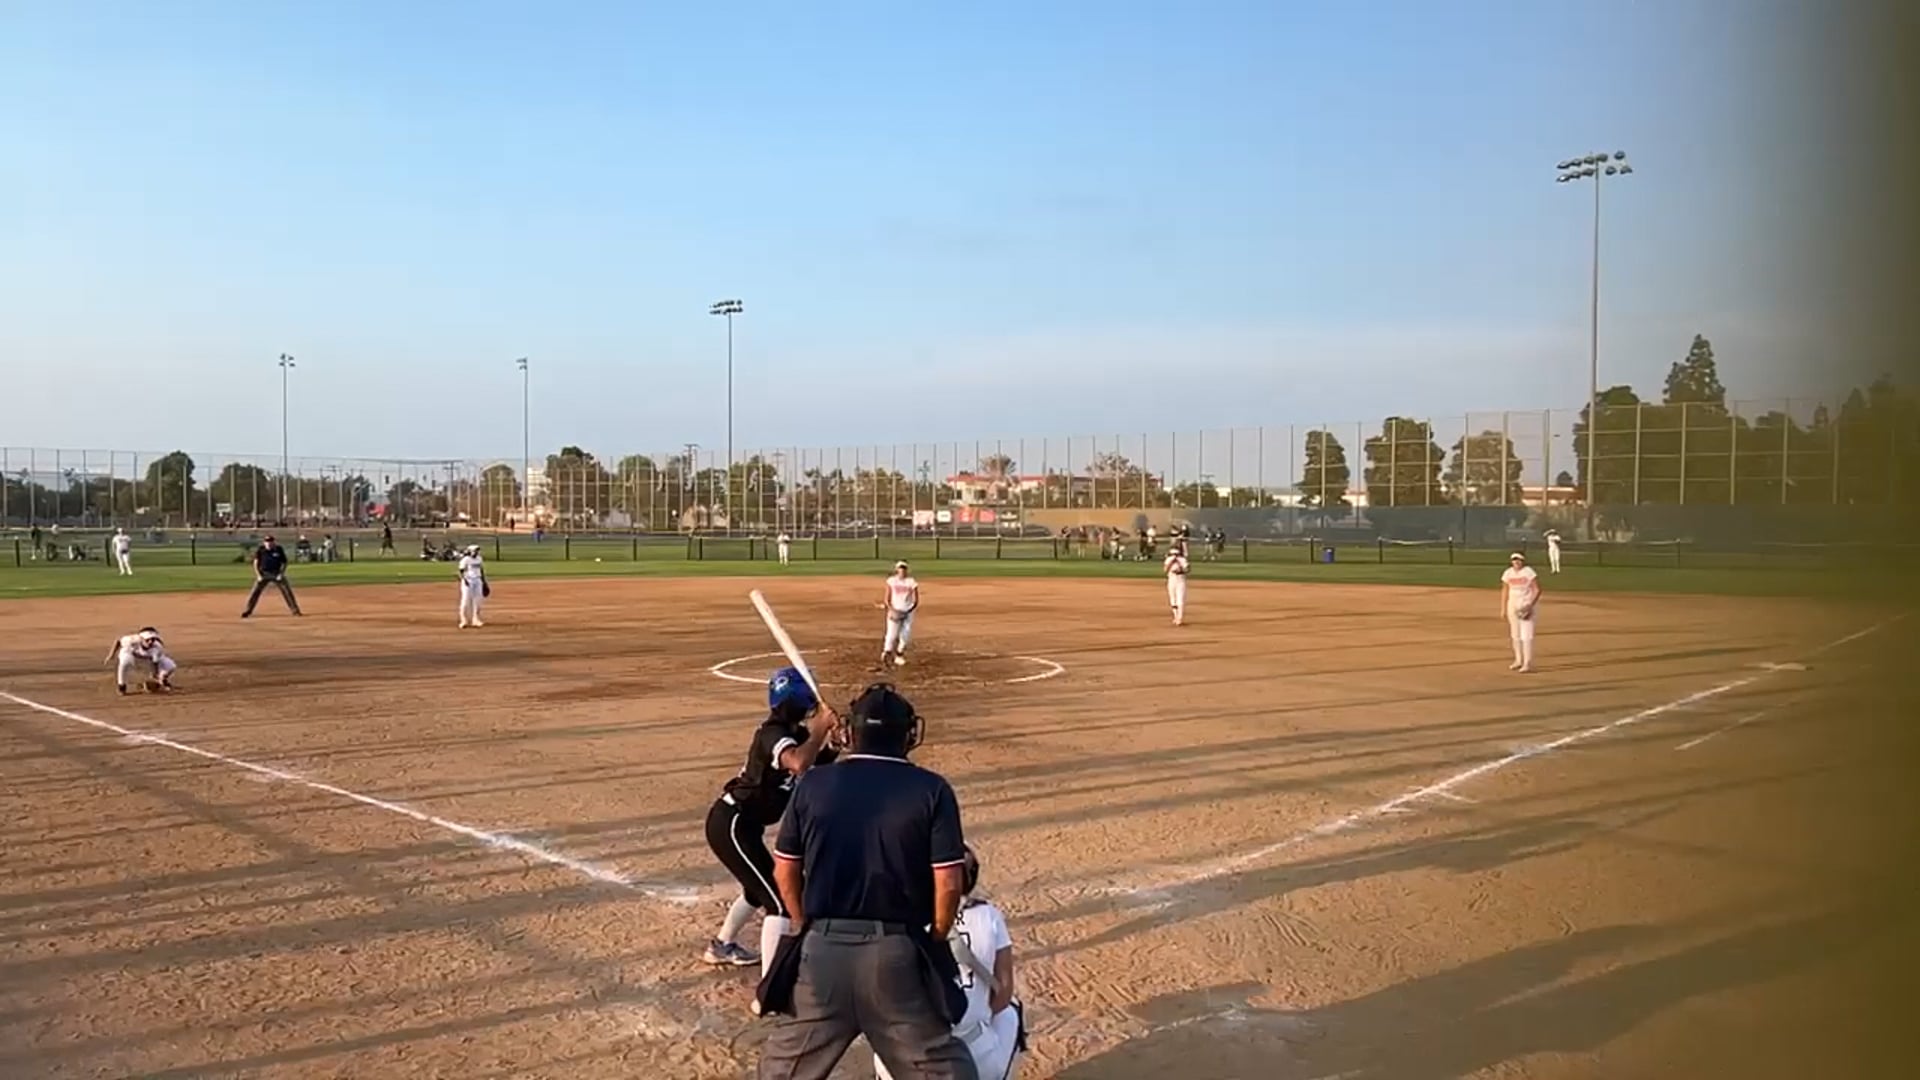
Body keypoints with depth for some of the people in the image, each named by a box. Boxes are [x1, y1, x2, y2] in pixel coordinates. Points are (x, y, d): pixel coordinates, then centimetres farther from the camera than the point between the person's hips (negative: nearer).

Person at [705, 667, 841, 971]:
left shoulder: (795, 733, 7)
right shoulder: (774, 734, -23)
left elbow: (816, 764, 7)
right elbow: (799, 764, -43)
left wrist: (832, 738, -10)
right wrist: (821, 727, -31)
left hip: (739, 822, 11)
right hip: (732, 825, -11)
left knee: (761, 887, 31)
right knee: (780, 899, -14)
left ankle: (721, 946, 53)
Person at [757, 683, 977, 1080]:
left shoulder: (813, 784, 2)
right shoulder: (931, 790, -5)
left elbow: (785, 871, 6)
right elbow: (948, 883, -7)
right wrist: (936, 940, 9)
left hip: (822, 948, 2)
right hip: (898, 952, -2)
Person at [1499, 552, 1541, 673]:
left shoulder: (1529, 572, -9)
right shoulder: (1508, 573, 6)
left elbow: (1537, 590, -9)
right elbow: (1504, 591, 12)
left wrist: (1531, 605, -19)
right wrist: (1503, 608, 9)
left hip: (1526, 606, -5)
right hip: (1512, 605, 5)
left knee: (1526, 635, -11)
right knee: (1515, 634, 11)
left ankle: (1528, 663, -9)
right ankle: (1518, 660, 23)